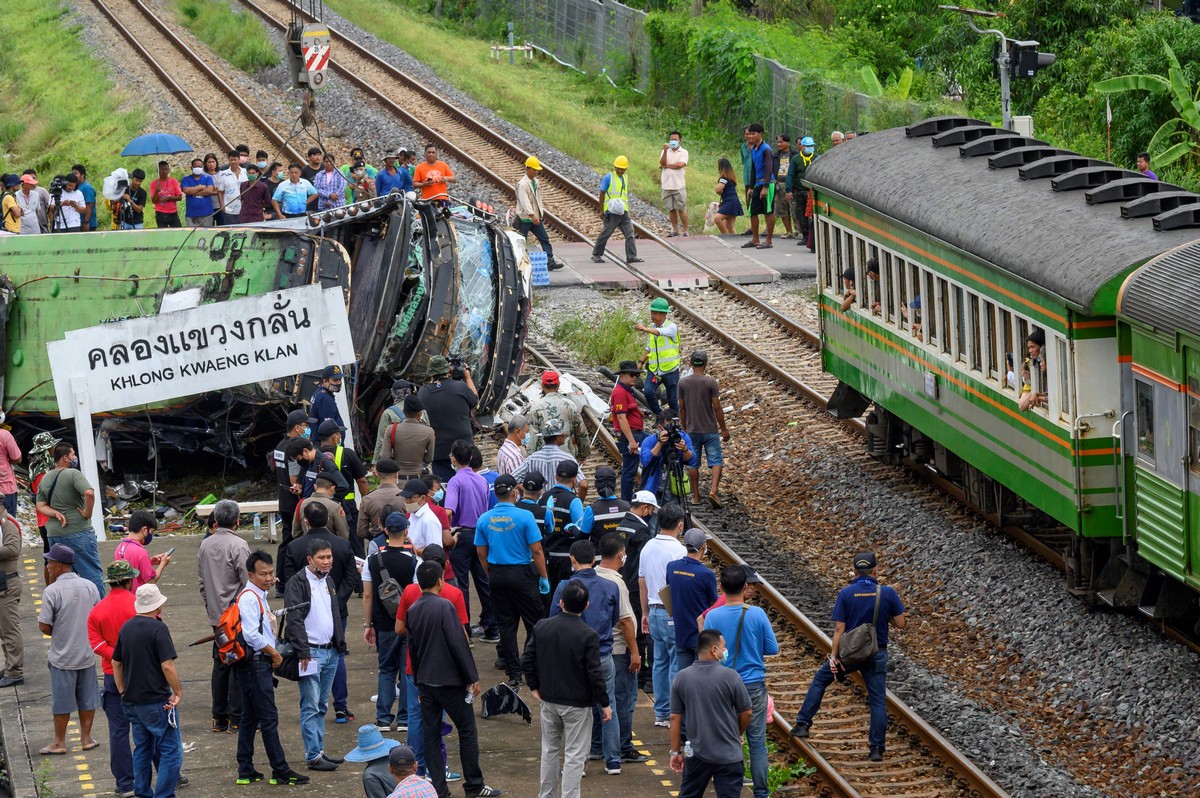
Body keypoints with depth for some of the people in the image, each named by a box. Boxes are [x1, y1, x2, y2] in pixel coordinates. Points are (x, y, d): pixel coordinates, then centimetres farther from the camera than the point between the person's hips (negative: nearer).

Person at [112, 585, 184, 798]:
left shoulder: (126, 627, 9)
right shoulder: (158, 629, -14)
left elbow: (116, 663, 15)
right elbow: (167, 666, -19)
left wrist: (123, 692, 19)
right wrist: (178, 692, -7)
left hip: (132, 701, 8)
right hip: (157, 701, -8)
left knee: (142, 749, 17)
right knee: (171, 751, -2)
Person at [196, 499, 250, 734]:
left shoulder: (205, 545, 7)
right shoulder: (239, 546, -15)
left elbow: (202, 582, 14)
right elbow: (248, 582, -15)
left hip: (216, 616, 7)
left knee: (220, 664, 12)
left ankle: (219, 718, 15)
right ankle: (236, 718, -1)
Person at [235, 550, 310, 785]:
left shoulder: (260, 597, 16)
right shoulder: (249, 598, -16)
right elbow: (252, 635, -23)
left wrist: (272, 654, 12)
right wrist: (274, 653, -11)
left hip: (259, 665, 10)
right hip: (255, 666, -10)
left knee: (250, 718, 12)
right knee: (269, 719, -6)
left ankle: (245, 771, 16)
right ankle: (280, 771, -4)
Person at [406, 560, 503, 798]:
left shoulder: (413, 611, 5)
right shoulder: (444, 607, -16)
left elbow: (412, 647, 13)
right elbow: (458, 643, -17)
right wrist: (472, 677, -11)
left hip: (425, 680, 6)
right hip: (449, 680, -6)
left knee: (431, 733, 8)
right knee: (467, 731, 4)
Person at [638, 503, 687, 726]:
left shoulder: (648, 547, 8)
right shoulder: (678, 550, -16)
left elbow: (642, 582, 15)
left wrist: (645, 613, 24)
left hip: (655, 611, 8)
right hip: (674, 613, -8)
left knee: (660, 662, 14)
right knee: (678, 665, -1)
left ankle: (661, 713, 18)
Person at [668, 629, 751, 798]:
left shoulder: (681, 678, -2)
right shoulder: (730, 676, -12)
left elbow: (675, 718, 1)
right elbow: (746, 713, -3)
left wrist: (675, 751, 10)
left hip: (697, 754, 3)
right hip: (728, 755, -3)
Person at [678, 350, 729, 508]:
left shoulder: (683, 383, -2)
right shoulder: (710, 382, -11)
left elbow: (682, 408, 4)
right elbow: (717, 408, -10)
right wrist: (724, 429, 0)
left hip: (692, 430, 3)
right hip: (710, 430, -3)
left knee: (693, 463, 12)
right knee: (716, 461, 1)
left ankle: (696, 496, 17)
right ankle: (713, 490, -17)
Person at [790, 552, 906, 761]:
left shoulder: (846, 593, -9)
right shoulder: (888, 593, -7)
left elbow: (839, 628, -10)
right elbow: (900, 623, -3)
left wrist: (833, 656, -6)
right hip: (876, 654, 0)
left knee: (820, 679, 20)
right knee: (878, 701, 6)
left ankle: (803, 724, 18)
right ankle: (877, 749, 4)